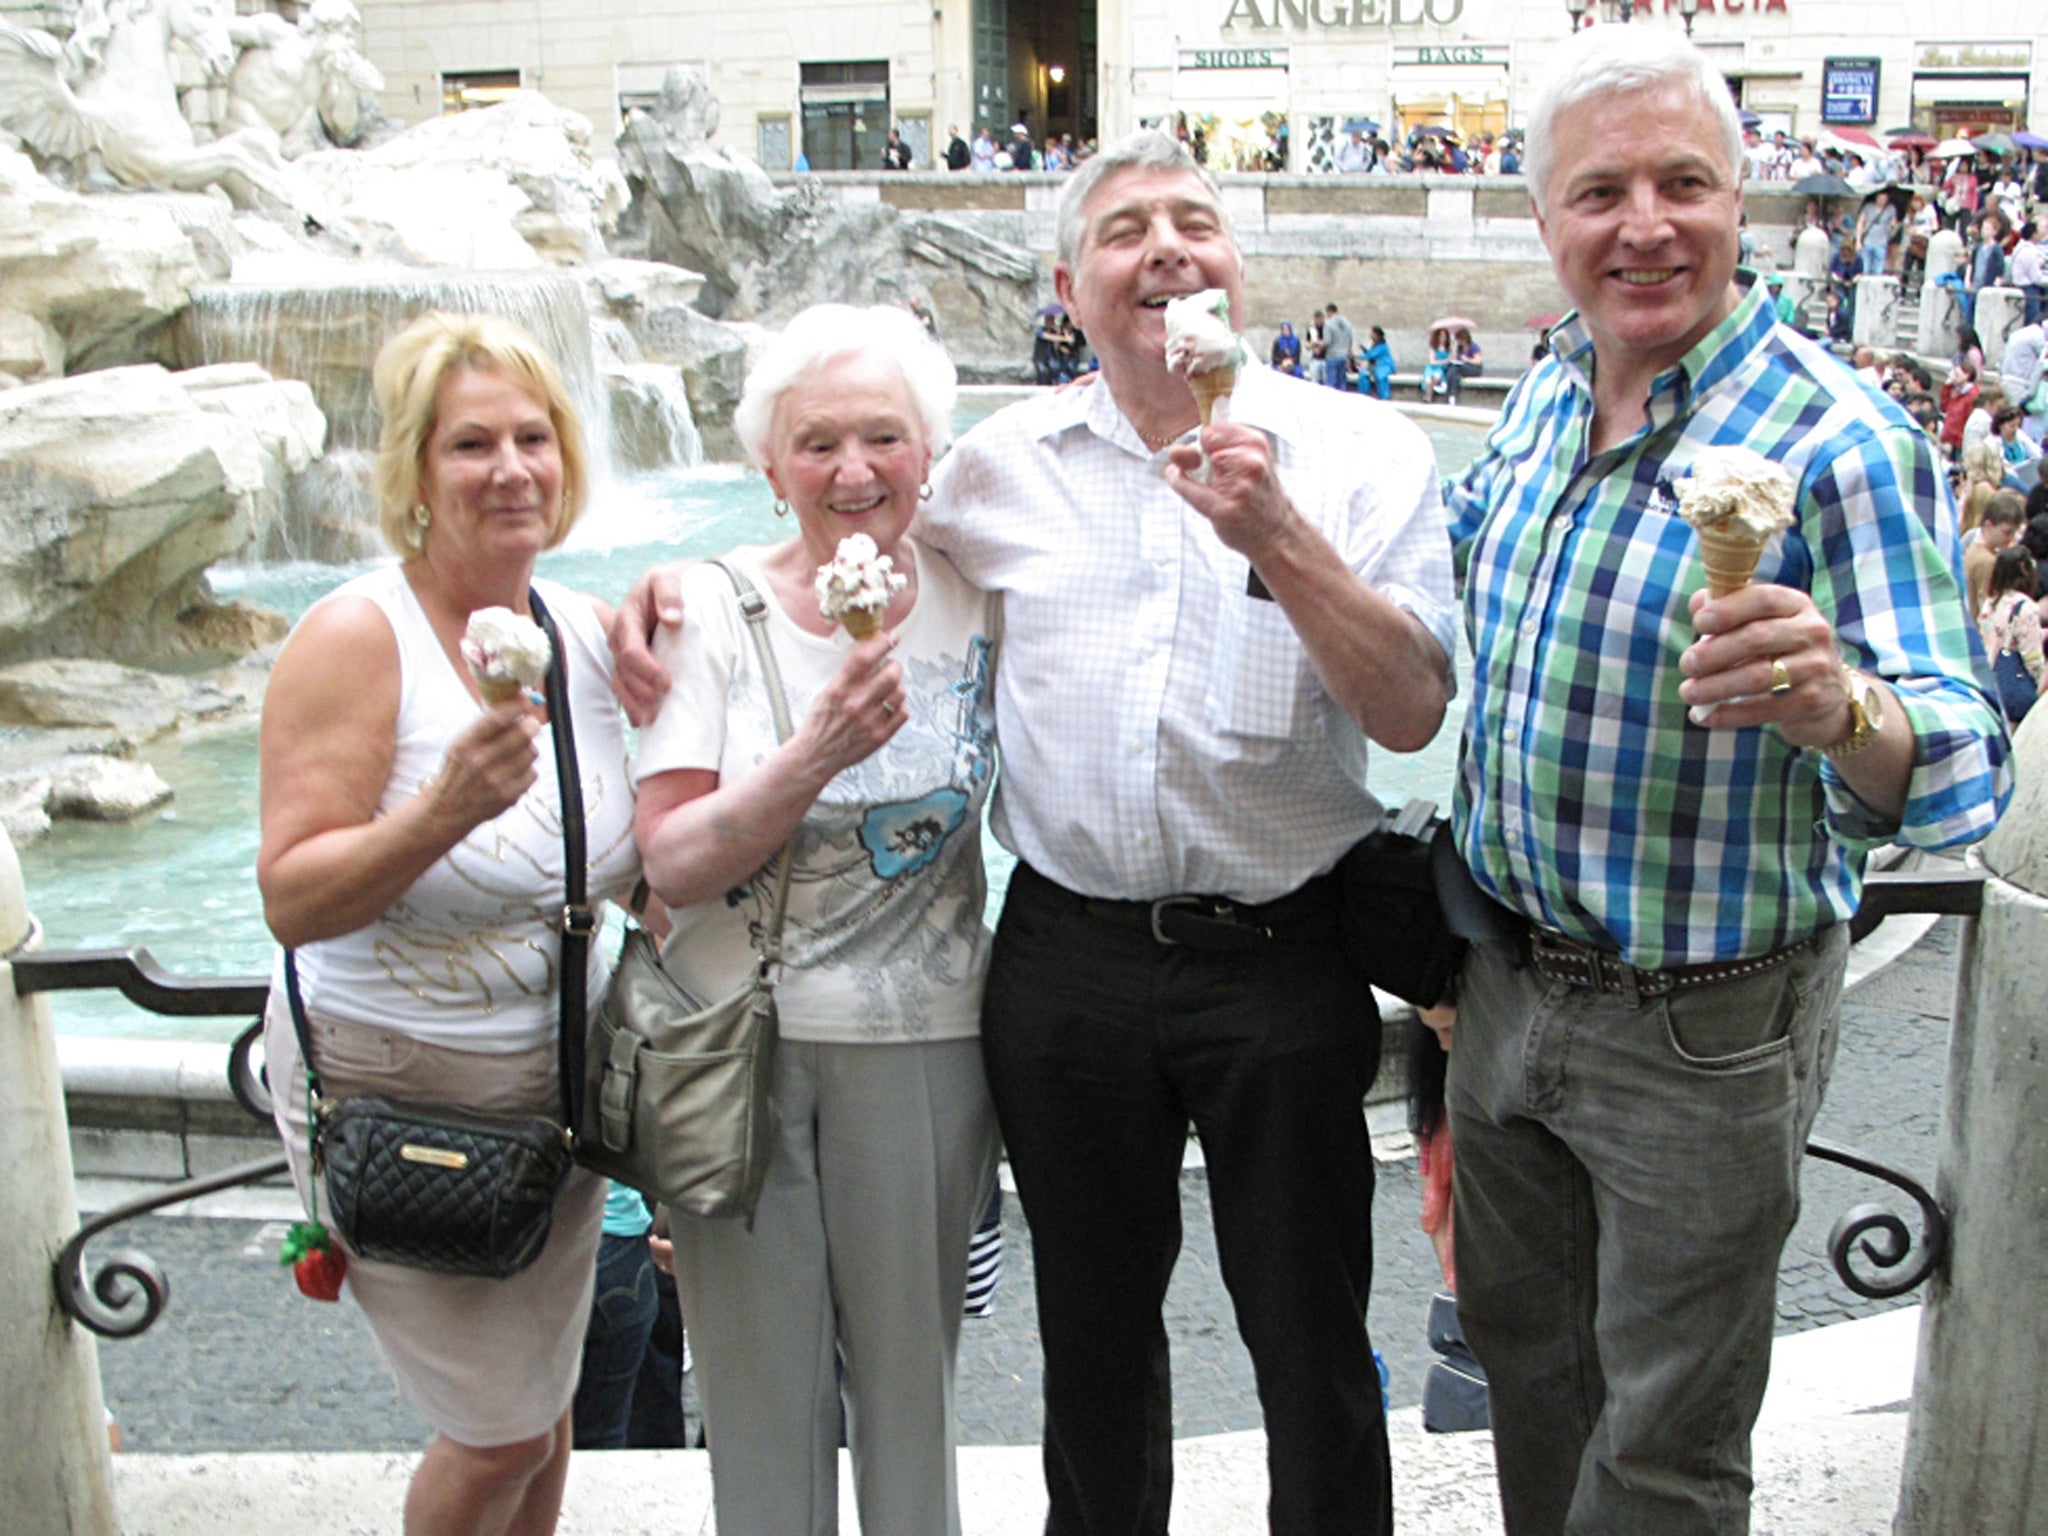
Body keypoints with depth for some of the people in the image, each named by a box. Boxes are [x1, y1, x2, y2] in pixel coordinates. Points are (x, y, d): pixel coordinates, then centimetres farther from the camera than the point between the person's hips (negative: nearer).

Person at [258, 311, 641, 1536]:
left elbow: (622, 864, 14)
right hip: (392, 1090, -5)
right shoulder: (356, 637, -17)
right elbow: (292, 899, -21)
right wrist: (445, 809, -34)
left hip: (553, 1077, 6)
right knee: (501, 1433, 4)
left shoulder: (585, 629, 0)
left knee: (542, 1407, 18)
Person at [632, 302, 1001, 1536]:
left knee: (909, 1379, 13)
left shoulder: (977, 593, -1)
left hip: (921, 1045, 1)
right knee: (760, 1386, 10)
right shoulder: (713, 608, -7)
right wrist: (819, 755, -28)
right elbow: (672, 865, -14)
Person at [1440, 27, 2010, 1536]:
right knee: (1522, 1352, 24)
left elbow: (1959, 772, -28)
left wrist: (1839, 708, -48)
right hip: (1507, 982, 6)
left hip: (1704, 1031, -6)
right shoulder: (1542, 399, 1)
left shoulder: (1842, 442, -21)